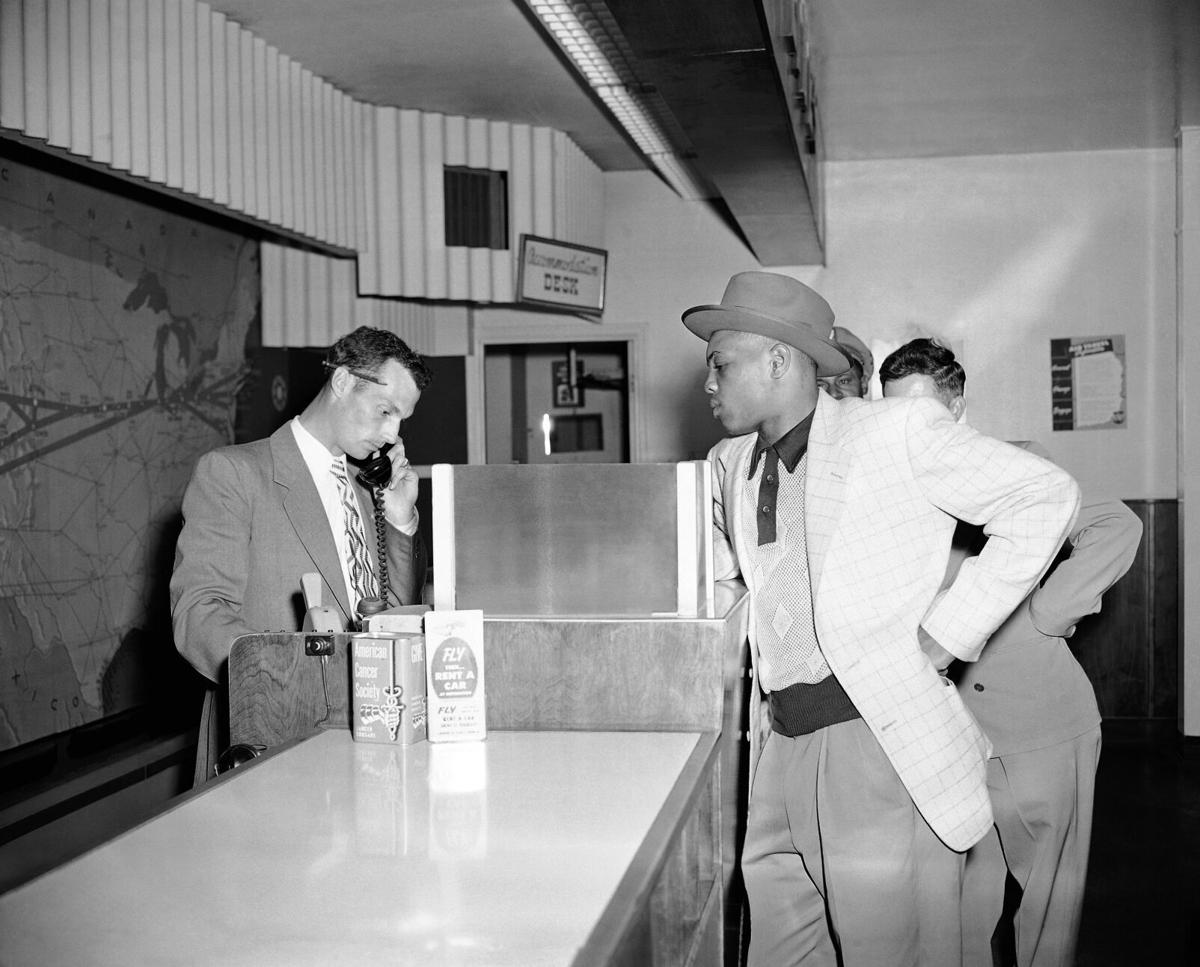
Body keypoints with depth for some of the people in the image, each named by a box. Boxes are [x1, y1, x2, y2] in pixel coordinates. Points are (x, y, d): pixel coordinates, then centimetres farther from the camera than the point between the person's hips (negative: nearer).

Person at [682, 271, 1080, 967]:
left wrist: (947, 633, -10)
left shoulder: (898, 430, -7)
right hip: (779, 748, 6)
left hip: (882, 743, -6)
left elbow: (1047, 498, -8)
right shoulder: (730, 464, 13)